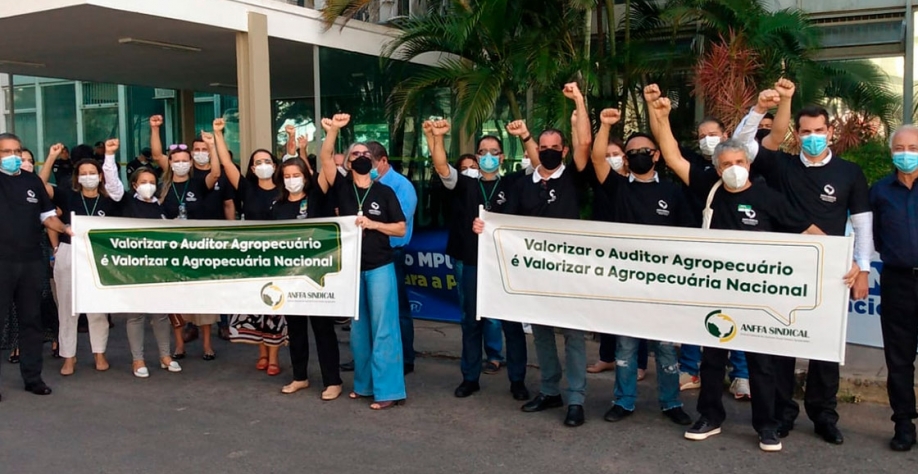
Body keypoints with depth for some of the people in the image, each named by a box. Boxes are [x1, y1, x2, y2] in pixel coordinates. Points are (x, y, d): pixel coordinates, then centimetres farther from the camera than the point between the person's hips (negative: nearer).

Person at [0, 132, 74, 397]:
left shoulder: (33, 181, 11)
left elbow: (47, 215, 13)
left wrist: (65, 229, -2)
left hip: (31, 261, 4)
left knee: (31, 320, 11)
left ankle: (33, 377, 21)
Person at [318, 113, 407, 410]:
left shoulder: (384, 192, 1)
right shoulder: (342, 187, 4)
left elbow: (401, 229, 1)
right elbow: (325, 158, -12)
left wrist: (372, 224, -13)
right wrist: (333, 130, -24)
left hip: (380, 267, -2)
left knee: (383, 328, -4)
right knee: (358, 328, 11)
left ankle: (388, 390, 0)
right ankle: (364, 384, 23)